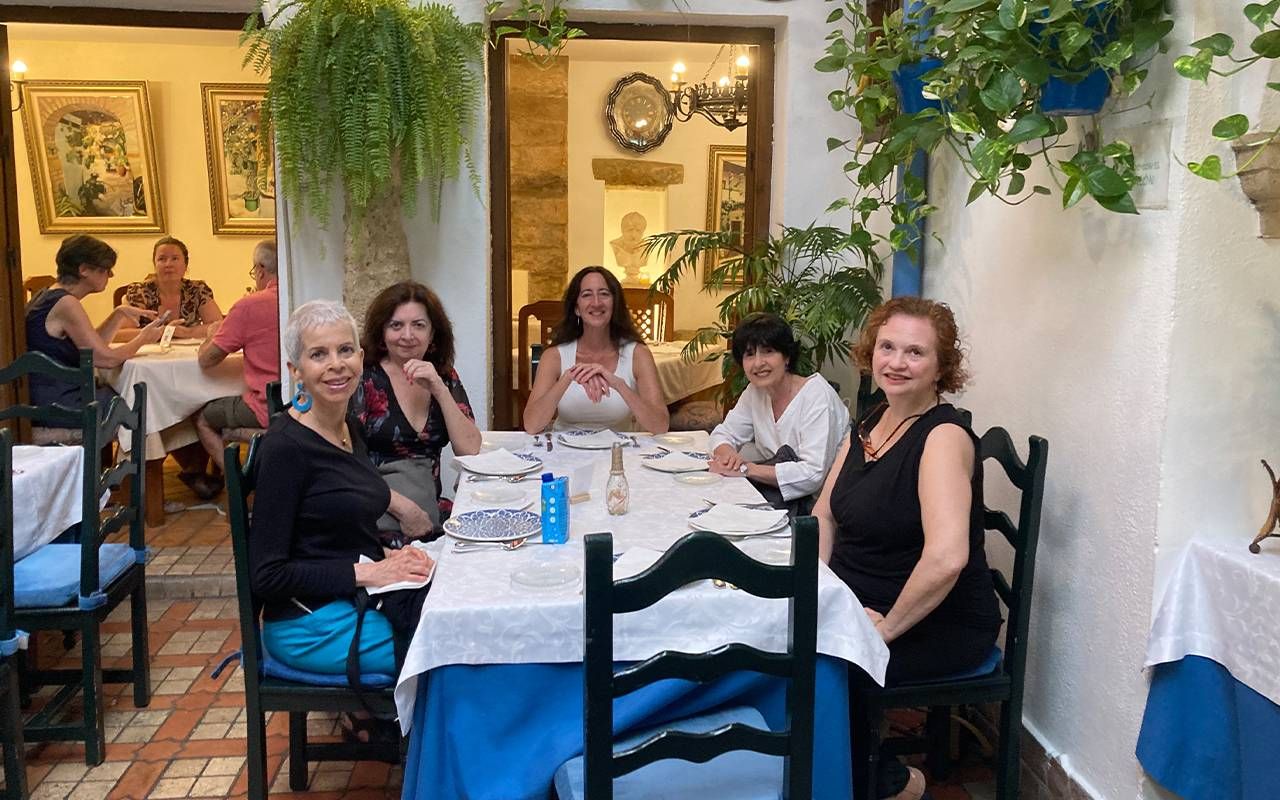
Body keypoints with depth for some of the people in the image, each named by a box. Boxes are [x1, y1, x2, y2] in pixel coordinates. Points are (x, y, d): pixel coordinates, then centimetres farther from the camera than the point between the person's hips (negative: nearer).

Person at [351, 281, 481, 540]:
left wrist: (439, 389, -9)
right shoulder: (362, 379, -3)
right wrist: (404, 508, -22)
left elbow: (470, 450, 1)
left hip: (430, 507, 6)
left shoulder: (444, 376, 12)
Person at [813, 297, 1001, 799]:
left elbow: (946, 558, -33)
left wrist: (887, 626, -22)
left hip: (937, 626, -8)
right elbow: (824, 514, 11)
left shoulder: (943, 436, -21)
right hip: (856, 604, 8)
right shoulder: (870, 423, 5)